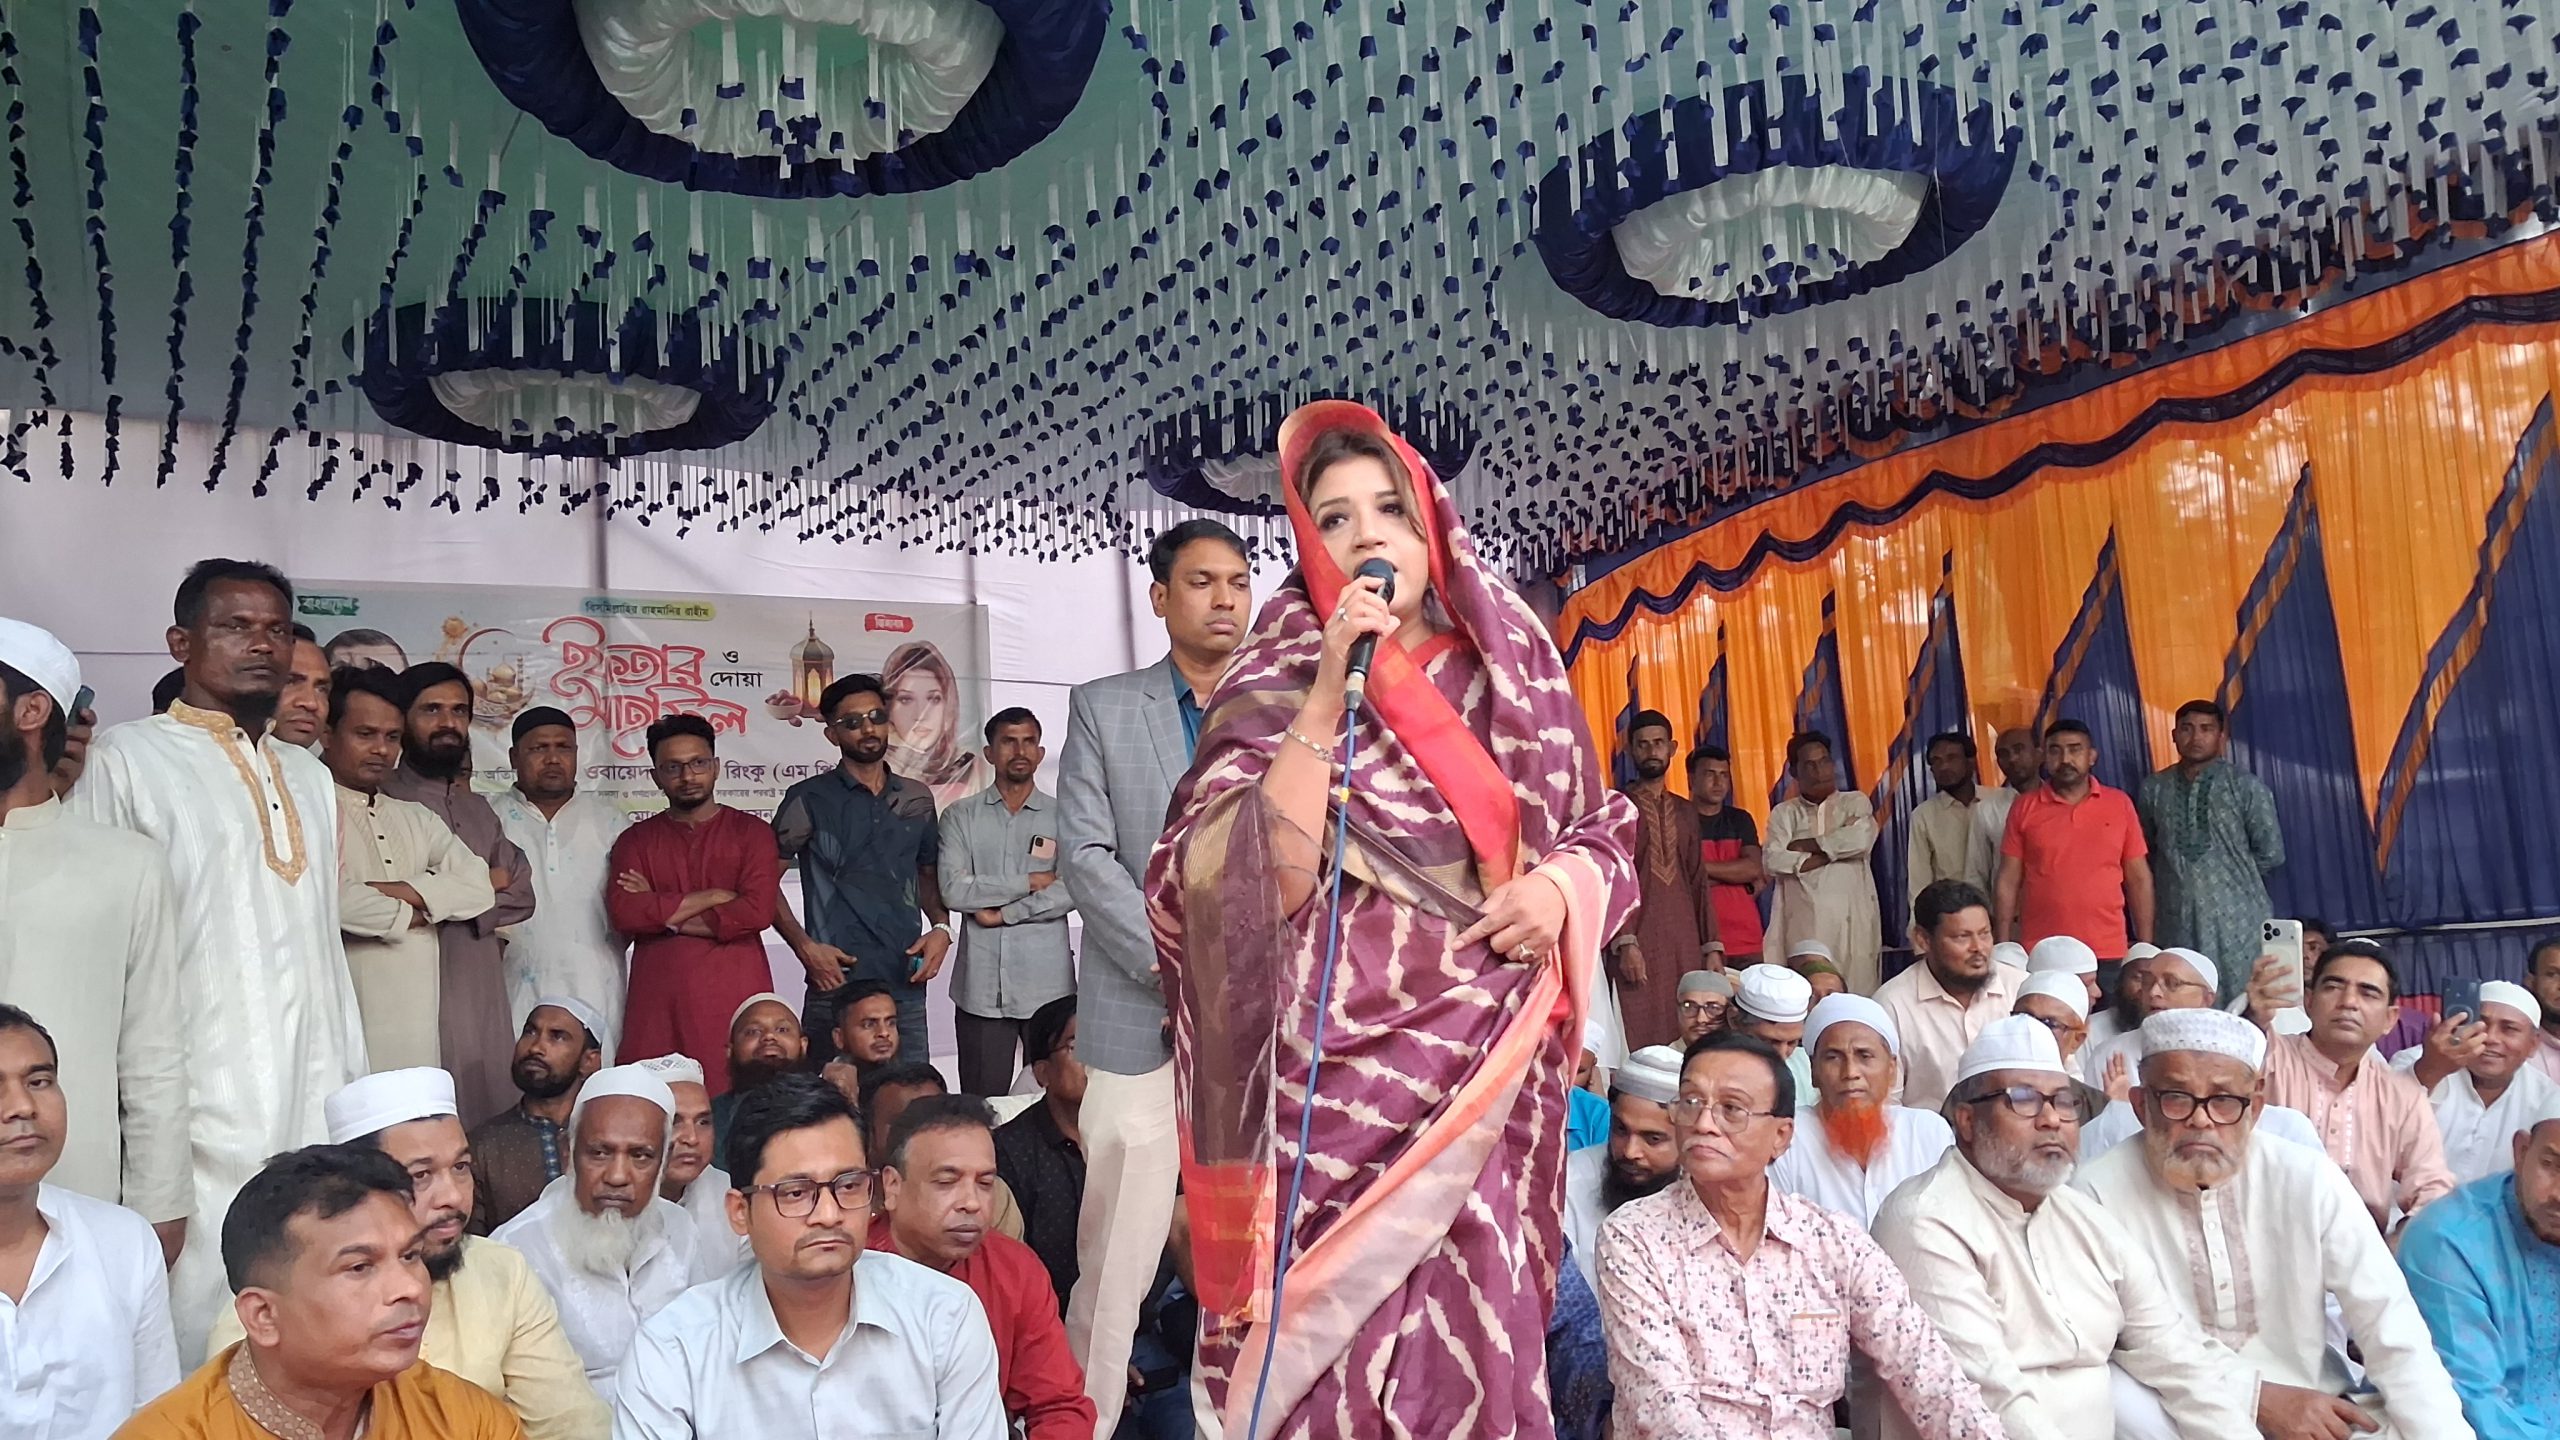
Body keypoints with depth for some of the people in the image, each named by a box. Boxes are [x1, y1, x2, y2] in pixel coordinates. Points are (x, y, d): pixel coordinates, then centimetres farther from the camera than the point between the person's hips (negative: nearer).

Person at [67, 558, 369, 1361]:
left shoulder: (311, 778, 17)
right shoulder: (129, 760, -1)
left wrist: (353, 1097, 14)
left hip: (318, 1117, 5)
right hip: (205, 1118, -5)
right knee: (203, 1338, -2)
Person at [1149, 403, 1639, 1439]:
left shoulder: (1510, 673, 8)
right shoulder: (1275, 684, -1)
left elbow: (1605, 834, 16)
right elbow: (1253, 884, -14)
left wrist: (1559, 887, -6)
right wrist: (1327, 695, -17)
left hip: (1492, 1069, 3)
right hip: (1345, 1069, -2)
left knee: (1478, 1329, 6)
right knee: (1338, 1336, 0)